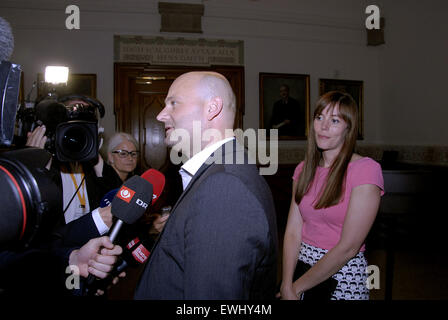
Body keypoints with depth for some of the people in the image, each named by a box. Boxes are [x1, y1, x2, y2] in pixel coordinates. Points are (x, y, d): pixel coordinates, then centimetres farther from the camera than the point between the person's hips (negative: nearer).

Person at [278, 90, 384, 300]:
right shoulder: (304, 169, 2)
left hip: (344, 275, -4)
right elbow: (292, 232, -4)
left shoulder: (366, 169, -15)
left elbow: (348, 247, -19)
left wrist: (297, 287, -14)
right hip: (301, 265, 5)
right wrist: (287, 286, -14)